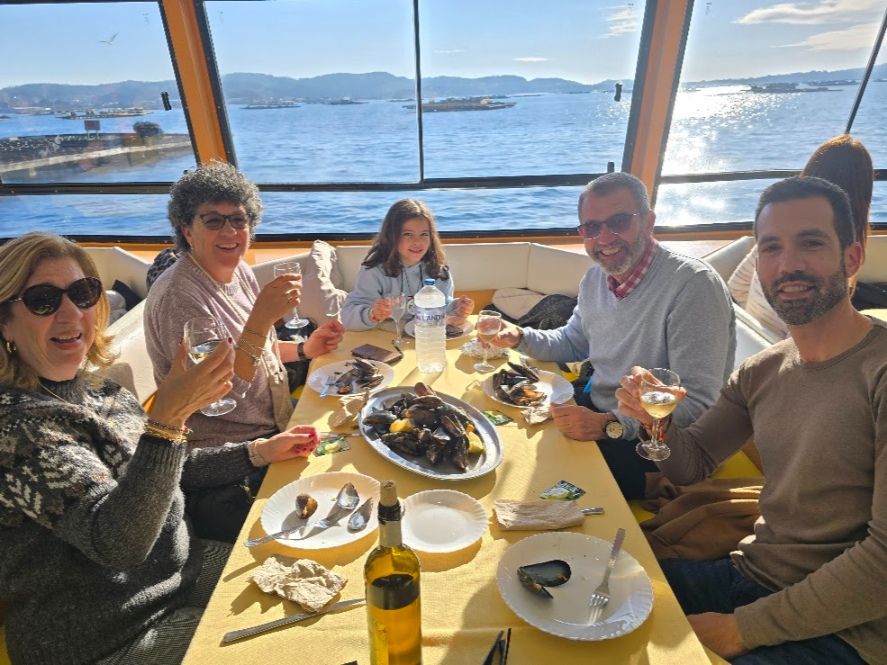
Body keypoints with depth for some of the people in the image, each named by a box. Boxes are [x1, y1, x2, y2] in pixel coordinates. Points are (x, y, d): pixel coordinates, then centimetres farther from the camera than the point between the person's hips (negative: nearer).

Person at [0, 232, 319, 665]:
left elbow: (159, 472, 11)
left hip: (173, 565, 7)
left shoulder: (93, 390, 0)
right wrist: (167, 419, -44)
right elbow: (118, 544, -32)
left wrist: (260, 451, 6)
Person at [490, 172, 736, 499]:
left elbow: (697, 405, -26)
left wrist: (610, 425, -32)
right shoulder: (596, 277, 3)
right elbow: (574, 342, 18)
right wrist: (520, 337, 1)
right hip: (596, 407, 8)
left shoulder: (693, 284, -23)